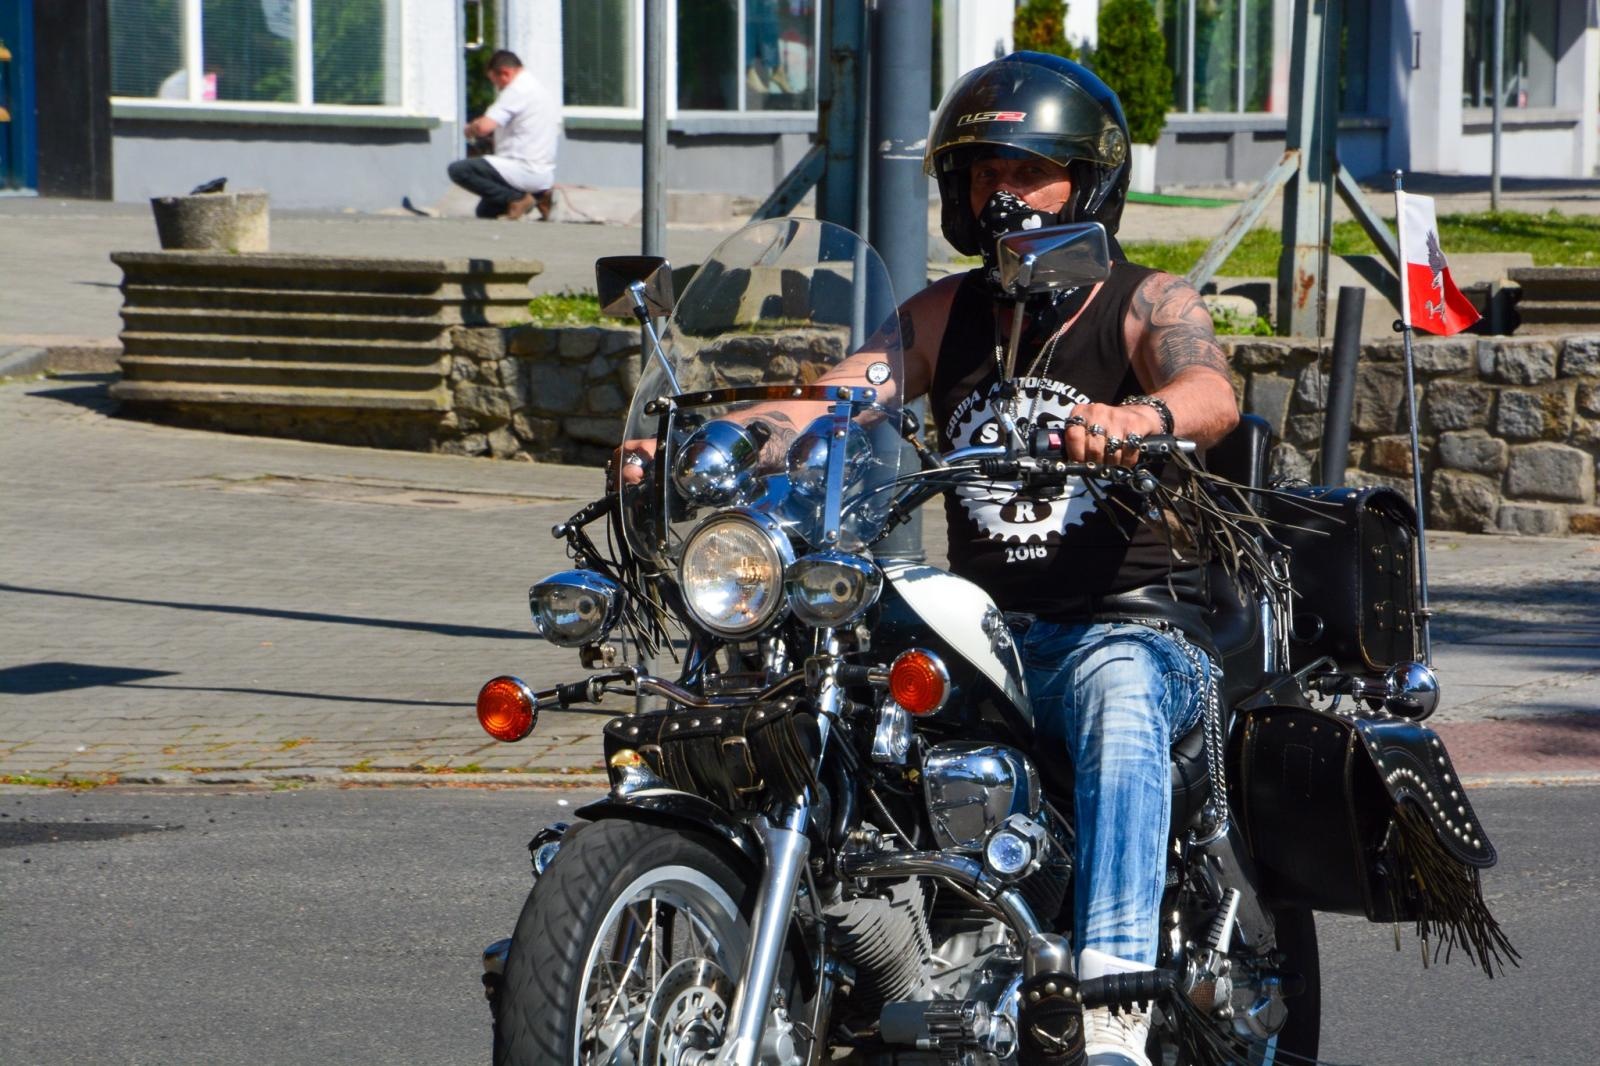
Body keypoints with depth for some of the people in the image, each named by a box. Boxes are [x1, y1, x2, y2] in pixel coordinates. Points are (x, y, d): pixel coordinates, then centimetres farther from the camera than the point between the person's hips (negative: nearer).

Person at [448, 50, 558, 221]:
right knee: (485, 210, 25)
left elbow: (484, 128, -23)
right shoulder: (544, 91, 17)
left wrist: (471, 128, 2)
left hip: (524, 171, -10)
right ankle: (537, 197, 8)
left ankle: (517, 199, -15)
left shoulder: (517, 90, -13)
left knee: (458, 170, -17)